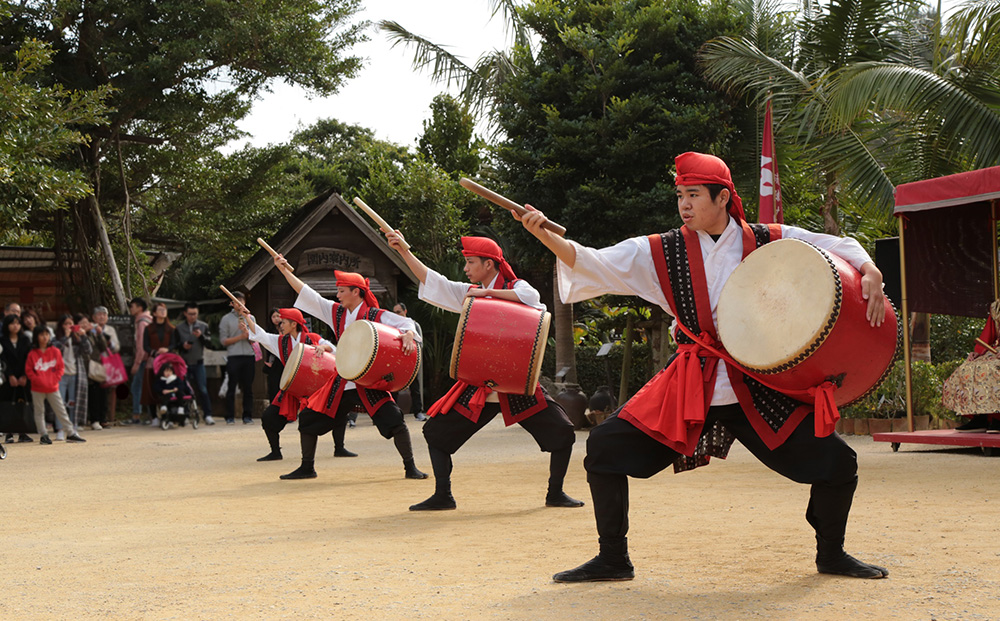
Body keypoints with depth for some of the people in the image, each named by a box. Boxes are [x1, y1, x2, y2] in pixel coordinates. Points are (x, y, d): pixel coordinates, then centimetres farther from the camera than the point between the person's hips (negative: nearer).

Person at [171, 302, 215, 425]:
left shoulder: (203, 326, 6)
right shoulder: (178, 328, 5)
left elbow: (209, 343, 1)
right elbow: (173, 345, 6)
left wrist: (201, 336, -17)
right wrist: (182, 346, -14)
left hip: (199, 362, 0)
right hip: (184, 363, 1)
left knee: (203, 389, -10)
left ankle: (208, 415, -11)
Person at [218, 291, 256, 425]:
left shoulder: (250, 318, 15)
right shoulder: (226, 319, 6)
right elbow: (224, 341, 0)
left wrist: (249, 334, -10)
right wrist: (240, 337, -8)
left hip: (249, 355, 2)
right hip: (233, 357, -2)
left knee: (248, 388, 2)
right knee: (232, 387, -2)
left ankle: (248, 416, 7)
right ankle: (230, 417, 2)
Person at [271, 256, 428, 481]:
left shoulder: (376, 316, -7)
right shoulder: (336, 312, 8)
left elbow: (406, 323, -8)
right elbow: (307, 294, 10)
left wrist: (408, 335, -30)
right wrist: (284, 270, 9)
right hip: (341, 384, 5)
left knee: (394, 420, -16)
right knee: (308, 418, 4)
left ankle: (411, 468, -1)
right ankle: (307, 468, 18)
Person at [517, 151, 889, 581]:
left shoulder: (770, 242, -1)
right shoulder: (661, 252, -1)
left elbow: (842, 247, 9)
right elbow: (595, 264, -10)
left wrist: (870, 272, -11)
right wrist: (544, 235, -24)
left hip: (758, 388, 0)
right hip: (689, 388, 1)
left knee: (836, 463, -8)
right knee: (605, 446, -10)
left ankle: (831, 555, 21)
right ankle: (613, 560, 7)